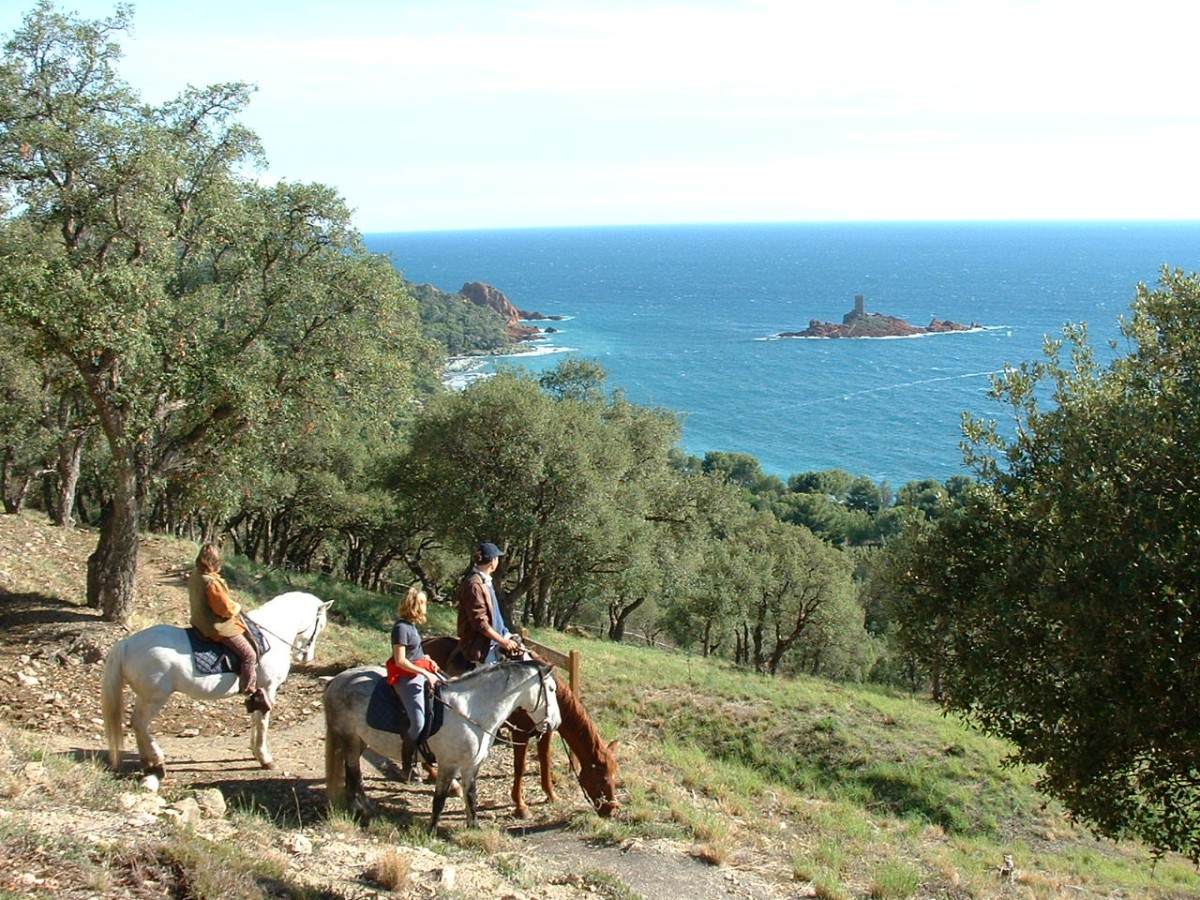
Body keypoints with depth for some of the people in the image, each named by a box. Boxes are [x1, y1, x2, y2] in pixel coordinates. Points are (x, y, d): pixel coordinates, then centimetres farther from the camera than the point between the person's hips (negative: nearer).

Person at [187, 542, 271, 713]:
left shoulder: (195, 576, 1)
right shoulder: (212, 582, -28)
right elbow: (227, 608, -24)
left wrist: (232, 605, 13)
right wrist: (237, 607, -2)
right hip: (218, 628, -10)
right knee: (249, 655, -5)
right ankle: (251, 694, -1)